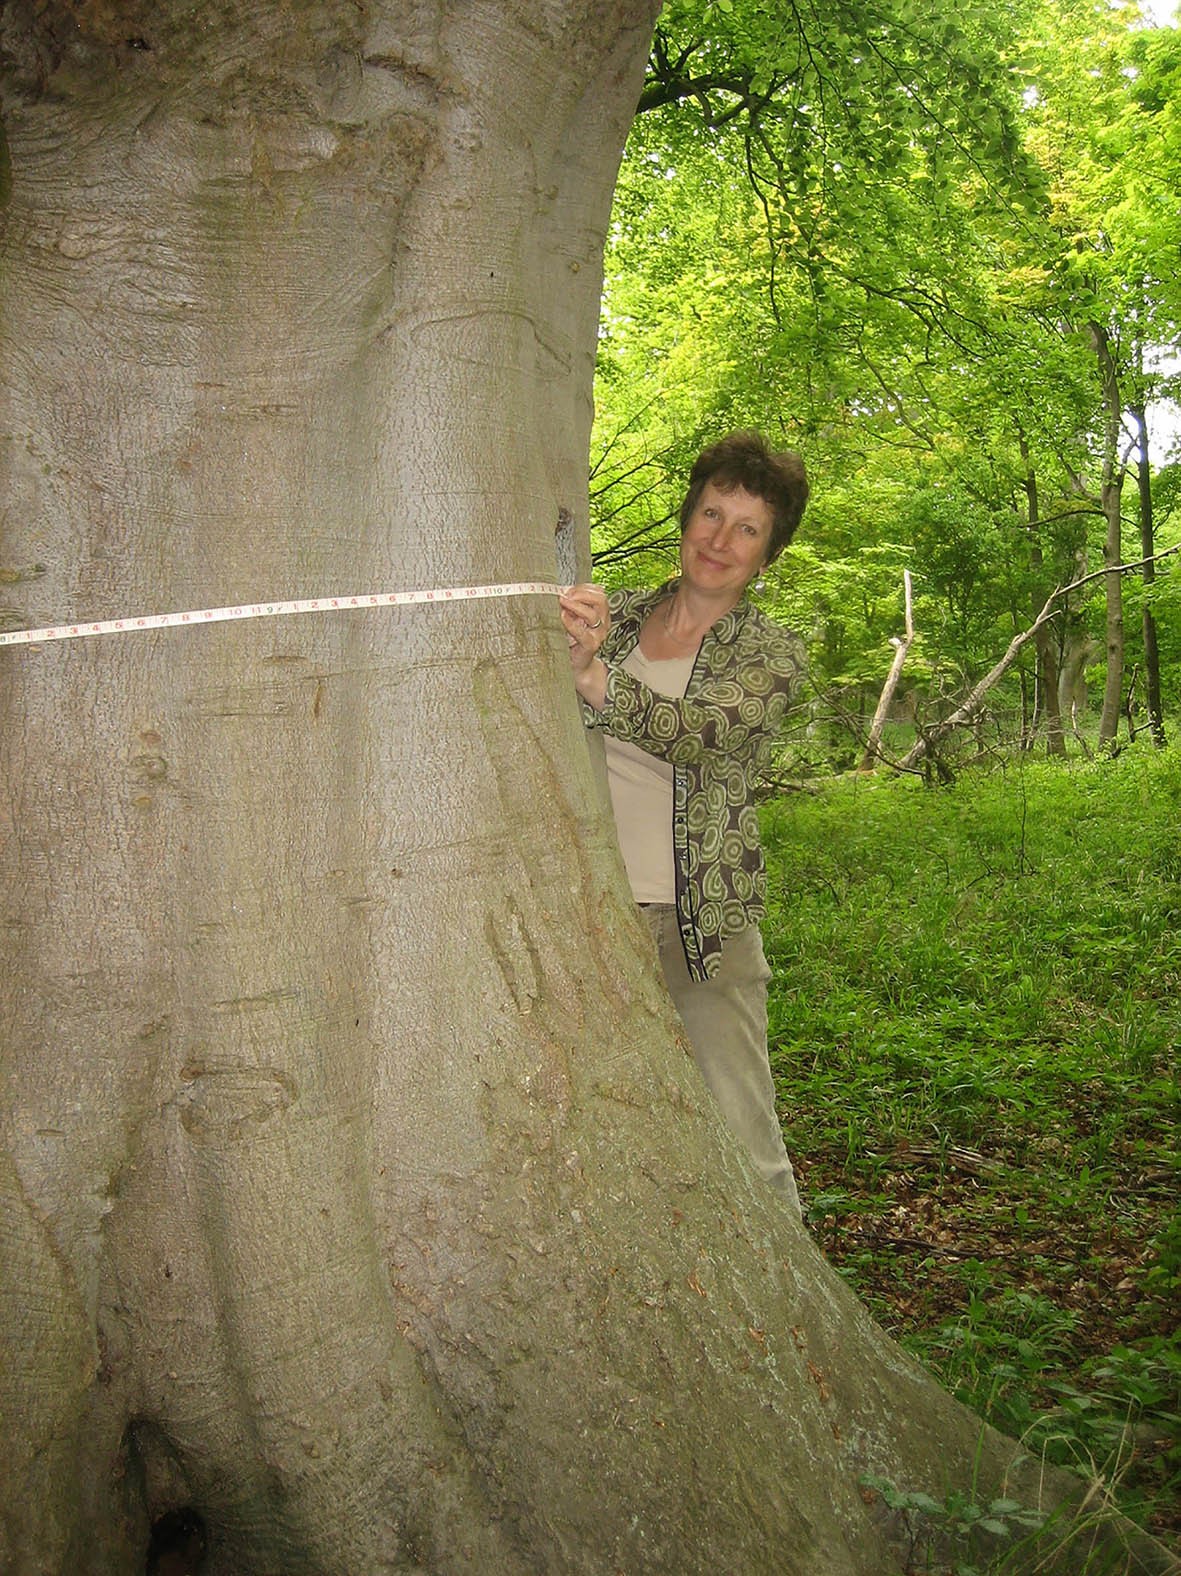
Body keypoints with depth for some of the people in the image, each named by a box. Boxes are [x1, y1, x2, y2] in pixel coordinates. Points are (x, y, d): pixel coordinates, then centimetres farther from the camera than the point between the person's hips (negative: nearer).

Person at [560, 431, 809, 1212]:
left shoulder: (772, 652, -1)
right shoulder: (615, 616, 9)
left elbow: (701, 734, -21)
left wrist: (593, 676, -39)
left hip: (704, 918, -2)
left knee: (742, 1147, -2)